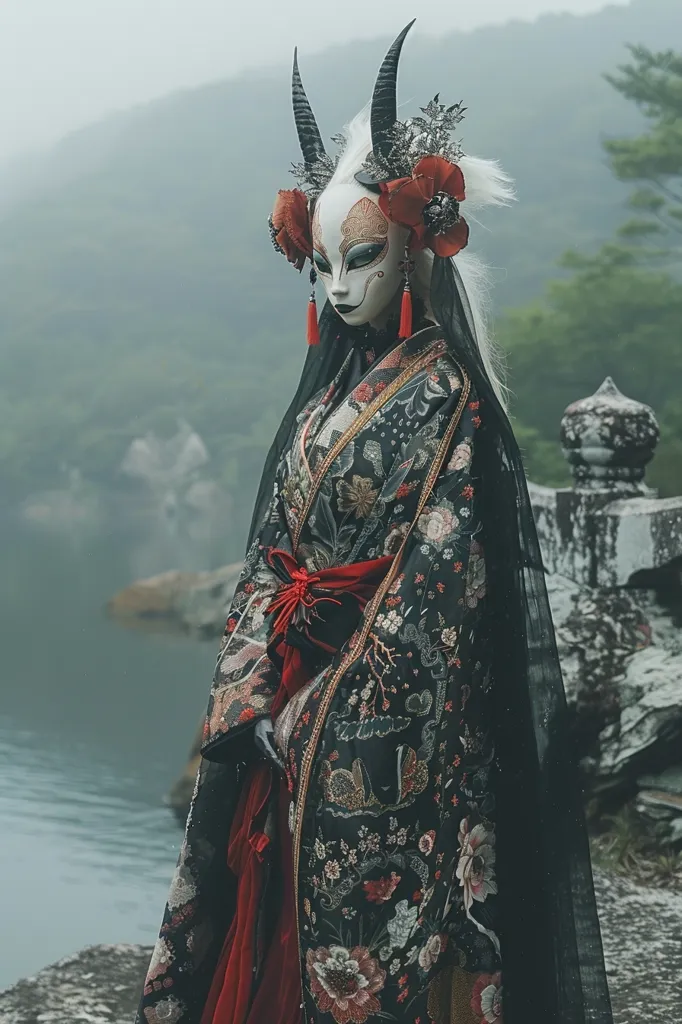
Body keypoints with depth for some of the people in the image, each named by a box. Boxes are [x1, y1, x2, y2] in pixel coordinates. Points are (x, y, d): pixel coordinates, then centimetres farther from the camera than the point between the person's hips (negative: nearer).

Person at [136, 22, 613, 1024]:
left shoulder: (446, 398, -10)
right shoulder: (329, 389, 11)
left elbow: (434, 585, -15)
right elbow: (270, 558, 10)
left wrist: (327, 714, -14)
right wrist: (254, 697, -3)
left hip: (390, 733, -7)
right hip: (295, 710, 7)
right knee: (270, 938, 10)